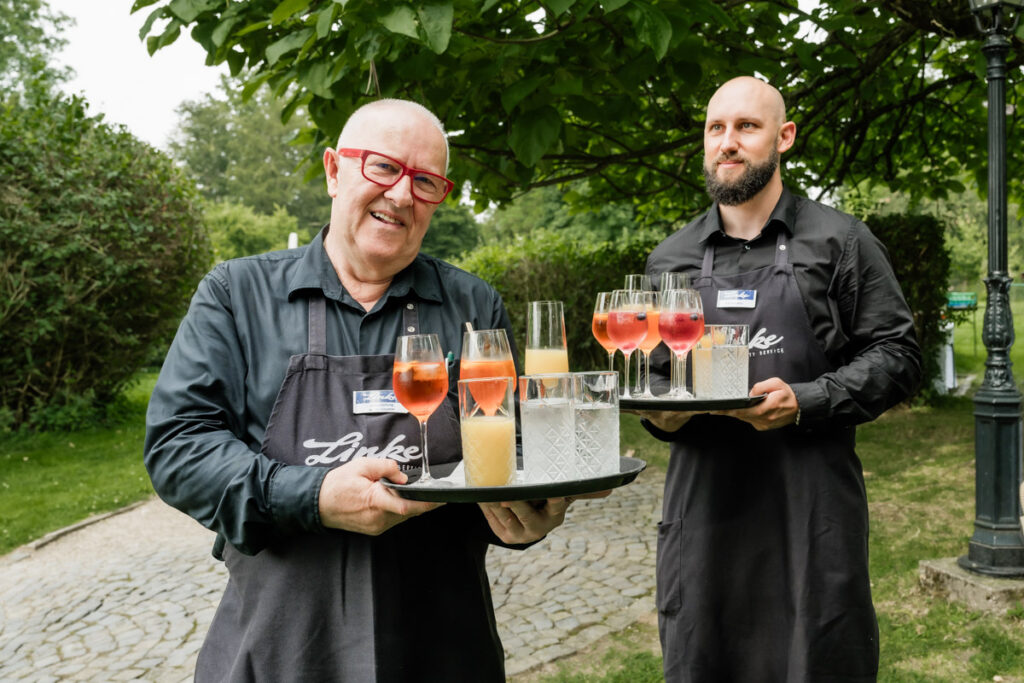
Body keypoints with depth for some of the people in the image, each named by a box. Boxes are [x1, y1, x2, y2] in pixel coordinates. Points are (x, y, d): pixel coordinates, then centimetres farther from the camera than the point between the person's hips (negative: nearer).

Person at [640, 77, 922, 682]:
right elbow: (648, 376, 19)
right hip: (701, 509, 3)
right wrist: (659, 412, -3)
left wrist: (803, 403, -15)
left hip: (812, 511, -3)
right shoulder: (670, 260, 12)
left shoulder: (839, 241, 2)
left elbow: (896, 355, -1)